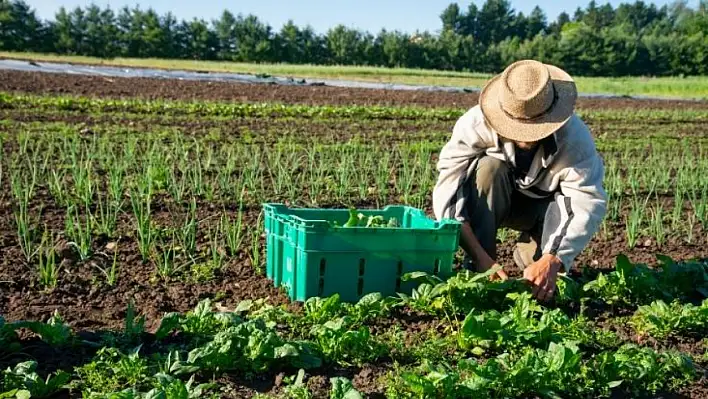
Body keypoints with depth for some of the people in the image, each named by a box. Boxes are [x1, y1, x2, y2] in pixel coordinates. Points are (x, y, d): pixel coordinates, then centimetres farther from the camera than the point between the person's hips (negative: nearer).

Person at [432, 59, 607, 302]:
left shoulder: (575, 136, -31)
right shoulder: (476, 124, -33)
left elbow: (590, 203, -38)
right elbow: (448, 193, -38)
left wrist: (552, 261, -52)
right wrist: (480, 257, -46)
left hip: (543, 204, 1)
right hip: (491, 202, 0)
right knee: (489, 168, -33)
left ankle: (529, 255, 0)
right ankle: (477, 270, -23)